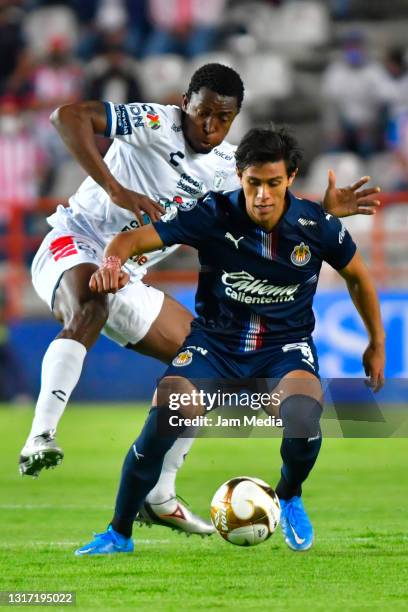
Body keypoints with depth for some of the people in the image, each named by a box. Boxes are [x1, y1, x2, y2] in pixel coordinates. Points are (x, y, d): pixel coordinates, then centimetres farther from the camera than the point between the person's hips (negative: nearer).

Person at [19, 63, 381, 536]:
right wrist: (116, 190, -32)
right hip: (74, 245, -8)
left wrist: (325, 212, -6)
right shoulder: (153, 124, -15)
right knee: (90, 310, -42)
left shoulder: (226, 168, 7)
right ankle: (40, 439, -53)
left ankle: (158, 497, 12)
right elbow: (68, 117, -26)